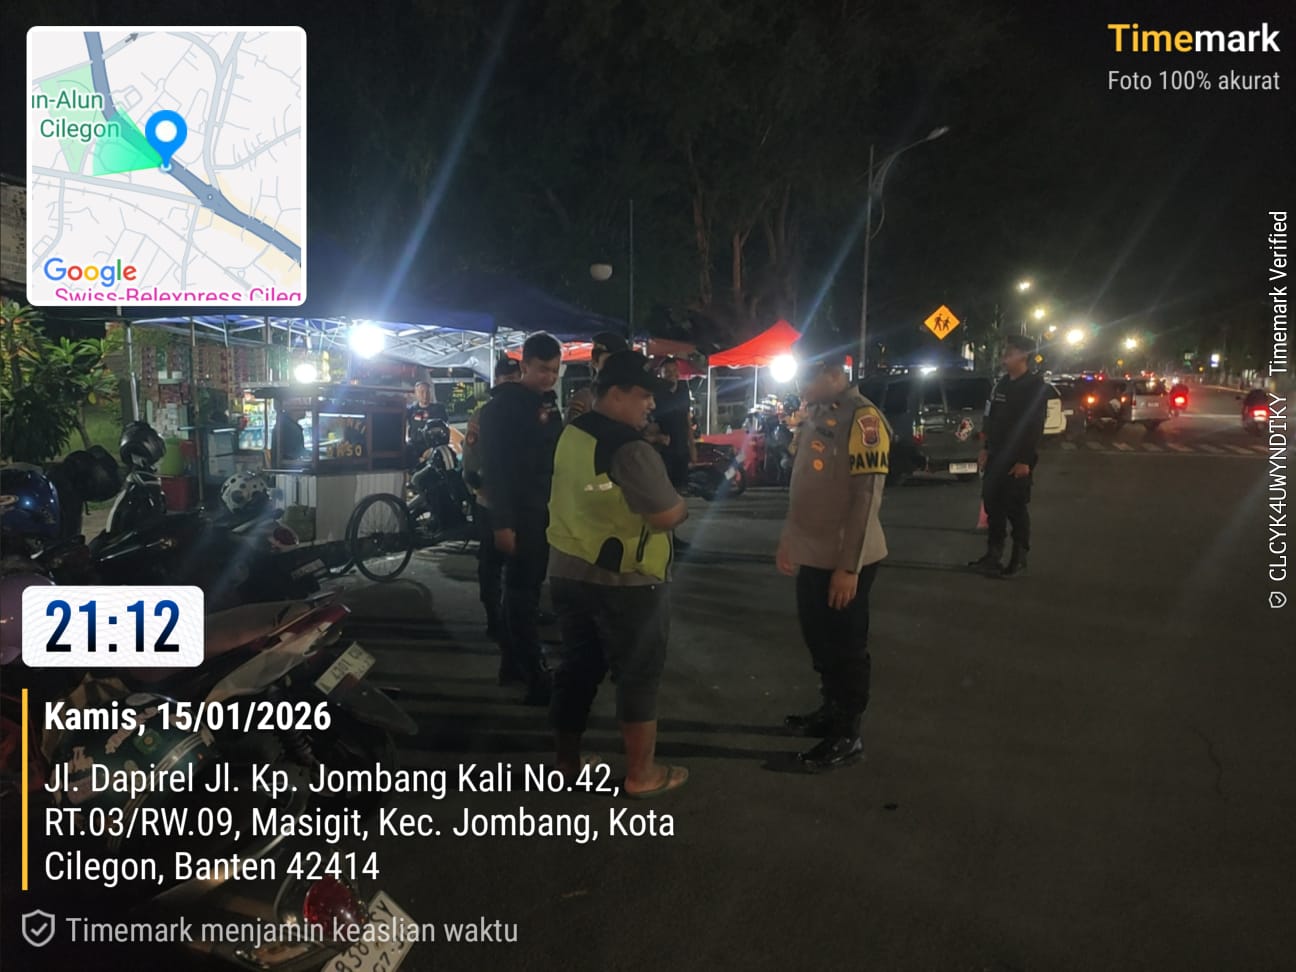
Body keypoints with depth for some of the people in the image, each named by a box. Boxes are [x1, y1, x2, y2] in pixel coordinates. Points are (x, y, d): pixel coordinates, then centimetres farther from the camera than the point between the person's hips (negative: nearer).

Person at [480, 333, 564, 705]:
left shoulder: (549, 404, 13)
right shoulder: (503, 405, -10)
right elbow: (495, 467, -15)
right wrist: (502, 522, -20)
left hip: (545, 512, 8)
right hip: (518, 513, -8)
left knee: (524, 588, 15)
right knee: (524, 591, -6)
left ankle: (513, 660, 26)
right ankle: (536, 676, -6)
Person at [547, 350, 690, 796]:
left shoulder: (571, 434, 4)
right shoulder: (630, 449, -21)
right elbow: (667, 516, -22)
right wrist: (682, 504, 0)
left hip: (568, 569, 8)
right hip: (625, 579, -7)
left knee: (577, 667, 17)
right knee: (638, 674, 6)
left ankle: (567, 761, 28)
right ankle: (641, 774, 16)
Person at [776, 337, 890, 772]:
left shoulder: (862, 420, -19)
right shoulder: (815, 414, 8)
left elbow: (866, 499, -21)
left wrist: (849, 566, -22)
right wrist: (788, 537, 17)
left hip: (844, 561, -8)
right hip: (813, 554, 8)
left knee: (846, 646, 5)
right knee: (818, 638, 20)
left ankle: (847, 735, 18)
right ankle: (831, 709, 38)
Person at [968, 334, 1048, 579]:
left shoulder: (1036, 386, -10)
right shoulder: (1002, 383, 13)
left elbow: (1035, 426, -16)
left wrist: (1025, 461, -20)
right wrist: (986, 449, 12)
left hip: (1018, 460, -7)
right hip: (997, 457, 7)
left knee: (1017, 509, -1)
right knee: (993, 504, 10)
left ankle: (1019, 560, 8)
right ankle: (994, 555, 19)